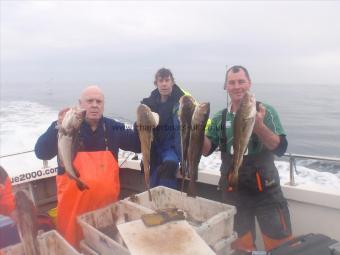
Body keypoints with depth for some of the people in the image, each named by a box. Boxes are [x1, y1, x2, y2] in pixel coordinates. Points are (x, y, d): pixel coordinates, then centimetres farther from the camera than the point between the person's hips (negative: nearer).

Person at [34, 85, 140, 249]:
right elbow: (41, 153, -17)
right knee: (73, 243, 8)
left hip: (107, 202, 3)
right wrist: (57, 127, -32)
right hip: (74, 202, -3)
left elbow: (138, 146, 5)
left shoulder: (113, 127, 3)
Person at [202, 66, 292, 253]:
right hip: (233, 192, 3)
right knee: (240, 245, 17)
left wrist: (259, 126, -33)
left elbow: (280, 148, -16)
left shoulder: (266, 111, -7)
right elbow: (207, 150, 1)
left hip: (265, 190, -2)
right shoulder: (219, 118, 2)